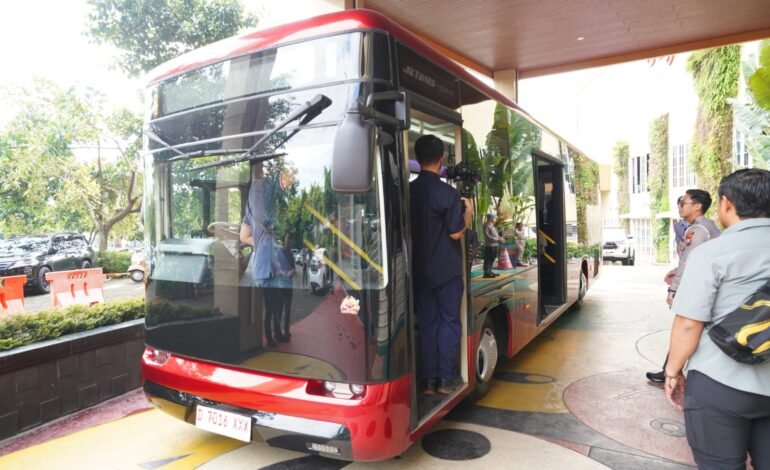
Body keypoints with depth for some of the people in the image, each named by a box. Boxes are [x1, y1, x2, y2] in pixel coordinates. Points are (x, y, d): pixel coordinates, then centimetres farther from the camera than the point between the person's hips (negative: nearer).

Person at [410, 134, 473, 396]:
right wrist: (468, 213, 3)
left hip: (420, 270, 5)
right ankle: (445, 378, 9)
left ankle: (428, 379, 14)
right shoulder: (447, 192, -14)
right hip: (446, 270, -4)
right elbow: (455, 233, -13)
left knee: (427, 323, 11)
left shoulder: (408, 191, 2)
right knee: (449, 321, 8)